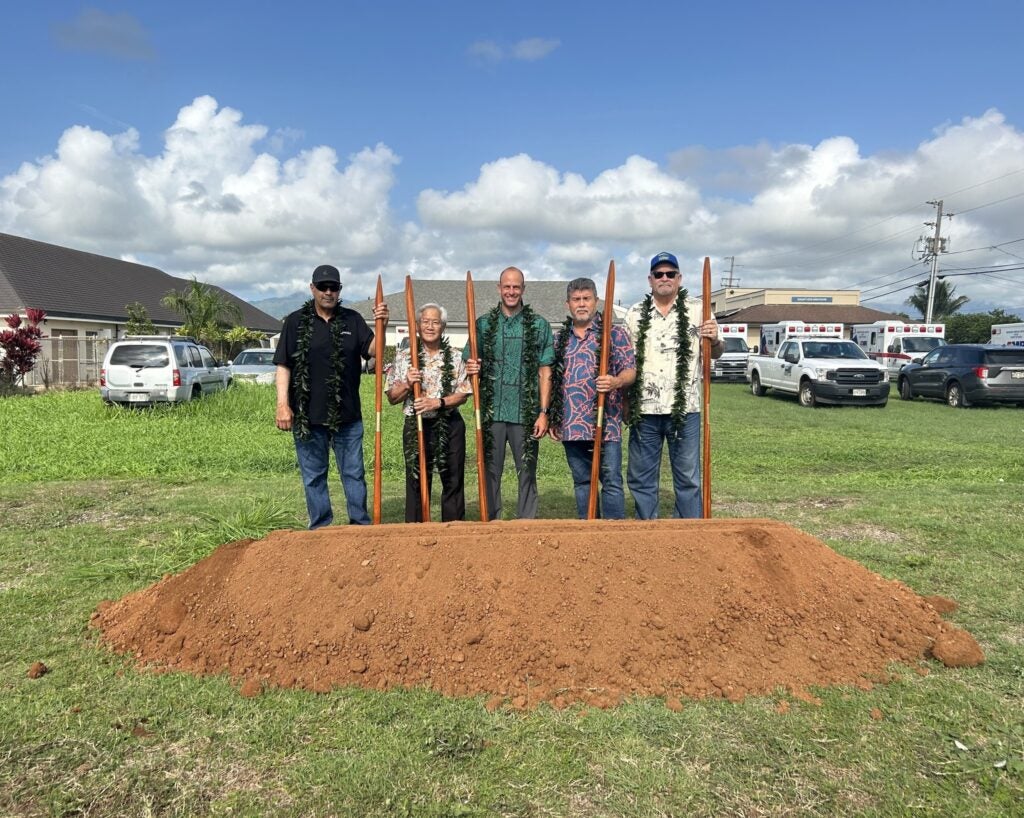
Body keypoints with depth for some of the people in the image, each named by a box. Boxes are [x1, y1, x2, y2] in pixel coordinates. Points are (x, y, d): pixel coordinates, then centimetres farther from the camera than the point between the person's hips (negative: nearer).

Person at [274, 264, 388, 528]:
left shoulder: (352, 320, 7)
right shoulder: (296, 321, 2)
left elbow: (372, 350, -4)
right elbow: (283, 365, 0)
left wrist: (381, 326, -22)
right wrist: (282, 404, -9)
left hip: (347, 414, 1)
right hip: (307, 416, -1)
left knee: (354, 472, 8)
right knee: (313, 476, 9)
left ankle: (361, 524, 18)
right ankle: (320, 528, 21)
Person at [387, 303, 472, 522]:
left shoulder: (455, 356, 4)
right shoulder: (404, 357, 2)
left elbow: (462, 395, -1)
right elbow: (392, 397, 3)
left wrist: (438, 402, -17)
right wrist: (407, 384, -16)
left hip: (450, 426, 1)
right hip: (416, 427, -1)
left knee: (453, 482, 8)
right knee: (417, 483, 4)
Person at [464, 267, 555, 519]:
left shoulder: (539, 325, 4)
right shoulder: (483, 324, 8)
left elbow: (545, 372, 2)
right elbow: (470, 364, 13)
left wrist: (543, 412, -4)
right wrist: (471, 369, -12)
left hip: (525, 413, -1)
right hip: (491, 411, 1)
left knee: (527, 472, 4)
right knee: (491, 471, 7)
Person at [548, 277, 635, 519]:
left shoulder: (614, 333, 2)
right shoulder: (560, 339, 15)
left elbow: (630, 370, -4)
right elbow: (552, 381, 19)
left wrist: (617, 381, -27)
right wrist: (553, 419, 14)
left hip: (606, 423, -4)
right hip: (571, 425, 5)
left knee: (611, 481, -4)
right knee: (581, 481, 11)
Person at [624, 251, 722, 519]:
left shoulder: (697, 310, 4)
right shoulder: (634, 314, 9)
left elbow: (715, 353, 5)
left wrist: (715, 340, -16)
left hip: (684, 408, -2)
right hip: (644, 409, 2)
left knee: (688, 477, 5)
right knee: (640, 477, 9)